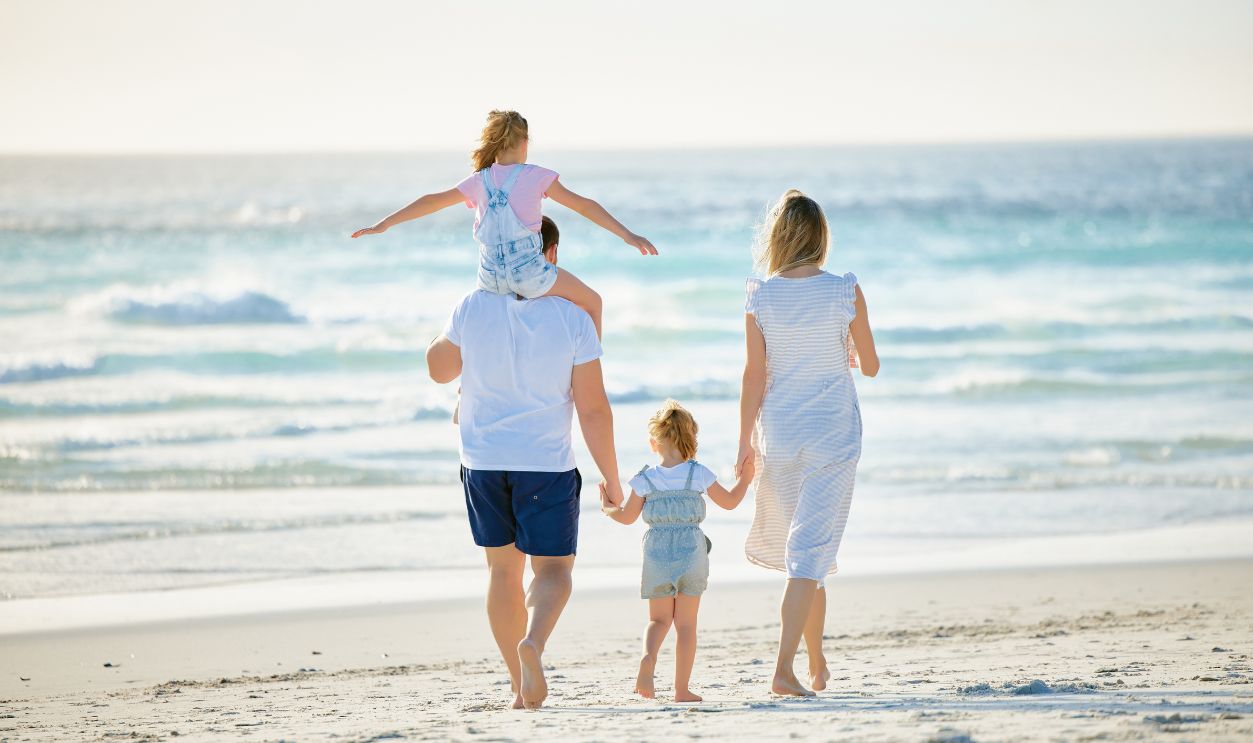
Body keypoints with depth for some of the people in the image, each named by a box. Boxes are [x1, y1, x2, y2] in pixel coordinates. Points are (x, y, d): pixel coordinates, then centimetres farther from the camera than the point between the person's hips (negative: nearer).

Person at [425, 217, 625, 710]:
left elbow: (439, 369, 14)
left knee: (503, 568, 14)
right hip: (546, 465, -2)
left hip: (483, 461, 2)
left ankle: (522, 685, 16)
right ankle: (533, 642, -25)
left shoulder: (473, 308, -3)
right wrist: (611, 477, 0)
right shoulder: (572, 317, -9)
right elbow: (592, 408, -8)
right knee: (553, 569, 6)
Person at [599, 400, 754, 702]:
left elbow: (627, 516, 7)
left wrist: (607, 507, 27)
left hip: (657, 558, 0)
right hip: (692, 555, 0)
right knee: (686, 624, 6)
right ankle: (682, 688, 5)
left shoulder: (645, 479, -3)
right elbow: (729, 501, 8)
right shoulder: (699, 475, -4)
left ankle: (648, 657, -19)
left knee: (659, 619, 13)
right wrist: (745, 480, 25)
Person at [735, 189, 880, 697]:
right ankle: (784, 668, -15)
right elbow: (870, 367, 1)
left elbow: (754, 375, -4)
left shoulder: (761, 297, -6)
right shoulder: (845, 292, -8)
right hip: (833, 434, -2)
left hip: (778, 433, 2)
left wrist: (746, 444, 4)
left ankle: (817, 665, 29)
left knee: (801, 546, 18)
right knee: (811, 550, -3)